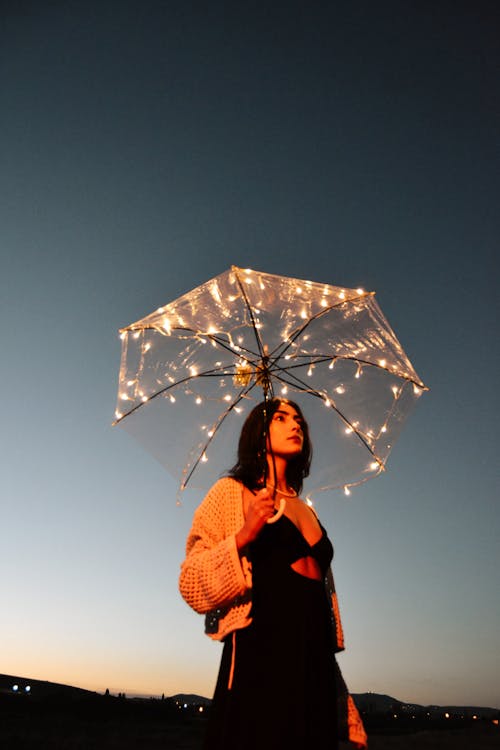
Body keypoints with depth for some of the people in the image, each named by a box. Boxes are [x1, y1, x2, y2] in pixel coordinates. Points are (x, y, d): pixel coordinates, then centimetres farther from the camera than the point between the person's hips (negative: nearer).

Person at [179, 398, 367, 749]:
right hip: (260, 658, -5)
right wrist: (242, 538, -21)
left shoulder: (307, 511, 18)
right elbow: (192, 585, -3)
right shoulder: (232, 492, 2)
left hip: (317, 665, 6)